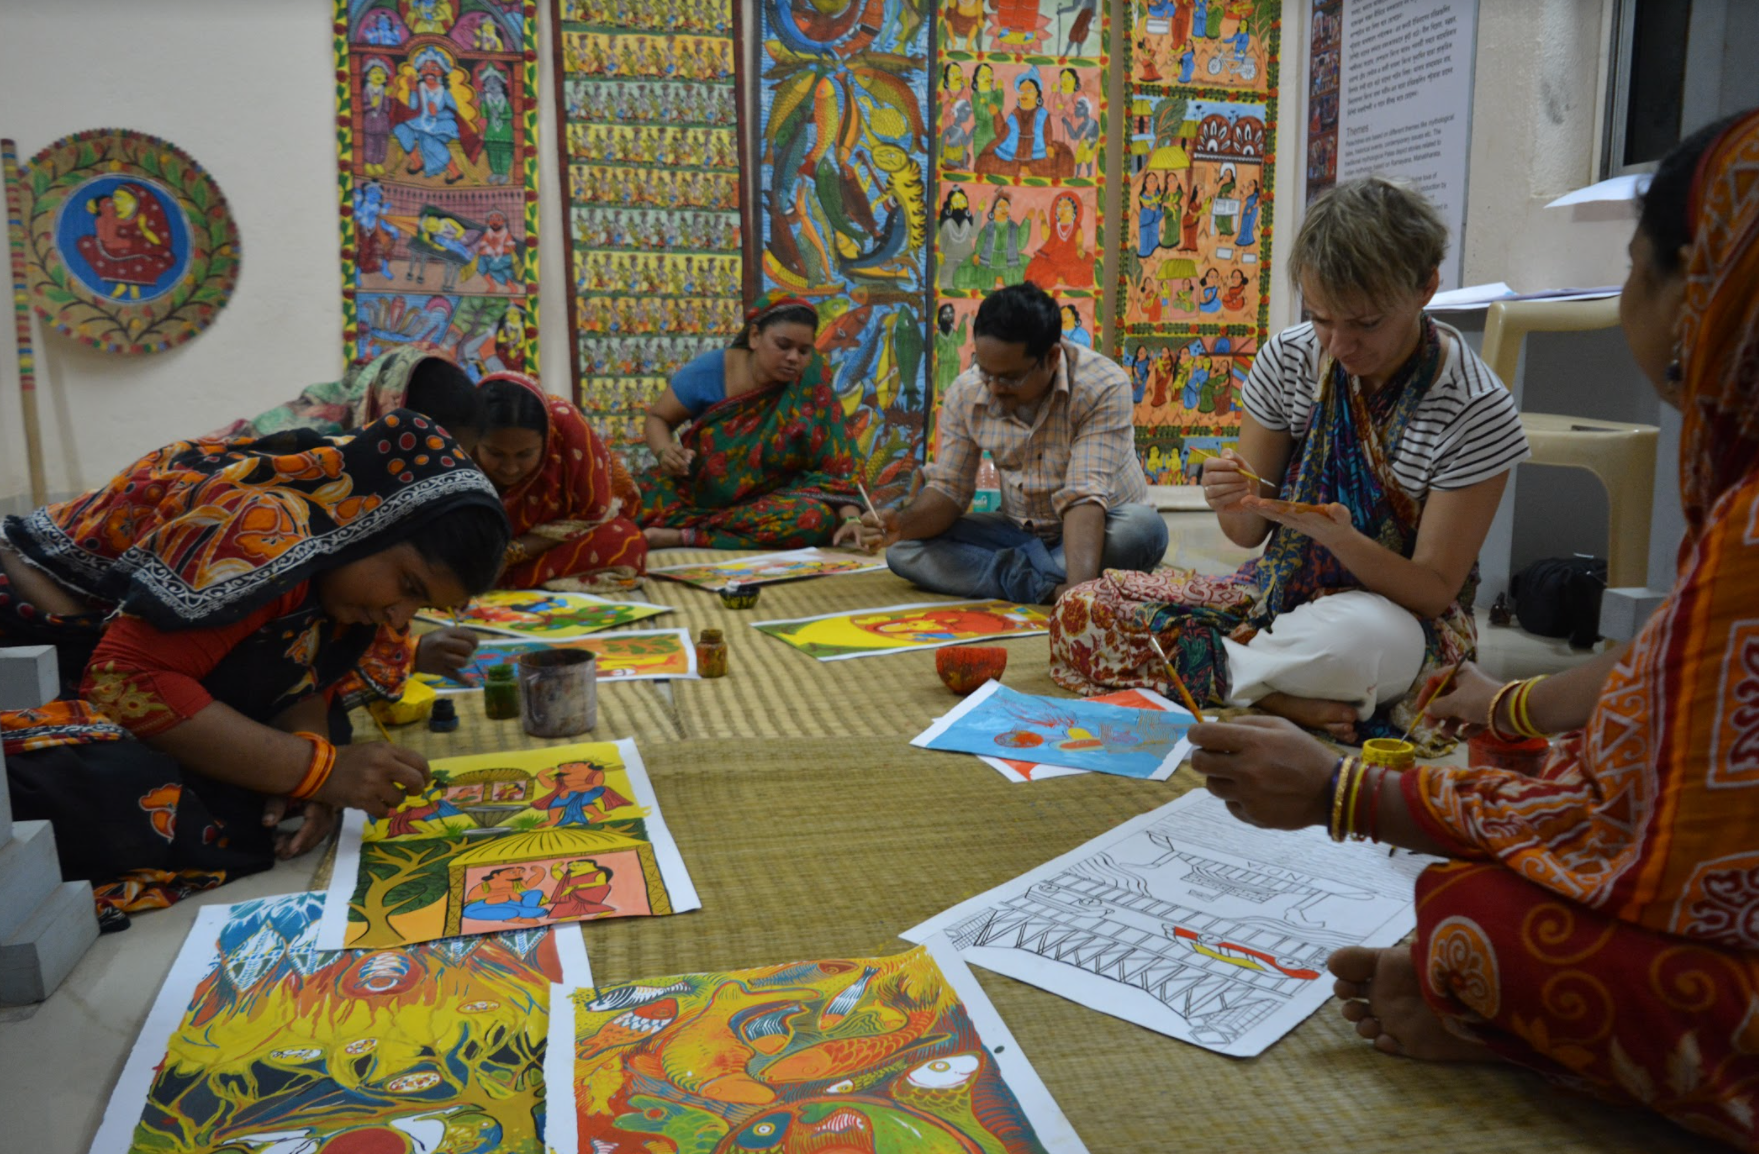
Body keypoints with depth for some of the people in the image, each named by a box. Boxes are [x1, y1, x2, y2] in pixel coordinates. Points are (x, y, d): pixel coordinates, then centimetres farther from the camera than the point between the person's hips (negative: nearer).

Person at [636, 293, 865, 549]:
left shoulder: (811, 387, -9)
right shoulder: (709, 371, -6)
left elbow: (837, 462, -12)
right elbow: (657, 417, 5)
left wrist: (851, 519, -28)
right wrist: (664, 453, -17)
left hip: (766, 504, 2)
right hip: (693, 494, -1)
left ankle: (683, 536, -27)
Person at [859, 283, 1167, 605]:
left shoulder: (1103, 388, -25)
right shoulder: (965, 394, -13)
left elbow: (1084, 496, -34)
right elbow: (948, 489, -7)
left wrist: (1079, 589, -49)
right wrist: (903, 524, -30)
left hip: (1099, 527, -3)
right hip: (1019, 532, 3)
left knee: (1143, 529, -37)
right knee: (903, 549, -17)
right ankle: (1049, 586, -25)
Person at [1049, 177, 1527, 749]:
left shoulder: (1477, 411, -17)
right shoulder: (1288, 358, -5)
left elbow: (1433, 589, -14)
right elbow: (1248, 533, 2)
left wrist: (1340, 537, -34)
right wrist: (1233, 503, -24)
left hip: (1401, 615, -4)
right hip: (1283, 588, 5)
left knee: (1359, 638, -44)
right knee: (1084, 611, -15)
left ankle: (1232, 675, -14)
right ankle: (1294, 702, -17)